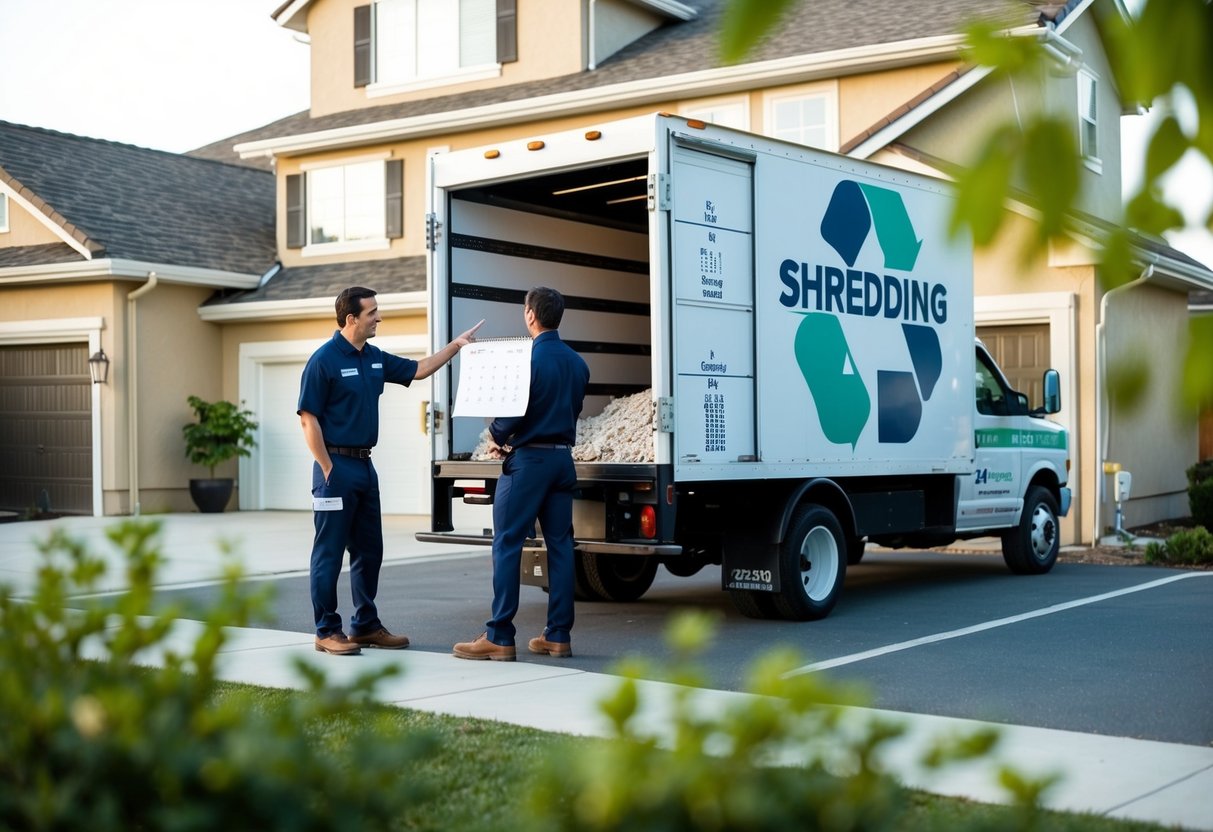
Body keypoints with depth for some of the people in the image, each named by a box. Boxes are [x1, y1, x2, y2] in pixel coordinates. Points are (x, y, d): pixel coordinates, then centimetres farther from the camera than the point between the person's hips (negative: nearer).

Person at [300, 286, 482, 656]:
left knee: (369, 551, 13)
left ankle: (366, 625, 22)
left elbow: (418, 369, 23)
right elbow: (308, 418, -14)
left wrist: (457, 344, 16)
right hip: (336, 465, -8)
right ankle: (327, 631, 5)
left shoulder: (375, 358, 10)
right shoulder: (324, 360, -12)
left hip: (365, 465, 8)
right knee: (329, 552, -2)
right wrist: (328, 469, -16)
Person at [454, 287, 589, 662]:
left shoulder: (528, 358, -13)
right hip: (563, 458, 7)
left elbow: (510, 414, -15)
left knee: (507, 546, -3)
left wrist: (495, 438, 8)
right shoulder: (576, 362, 11)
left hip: (528, 461, -7)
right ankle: (558, 636, 11)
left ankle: (499, 638, -3)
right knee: (560, 545, 8)